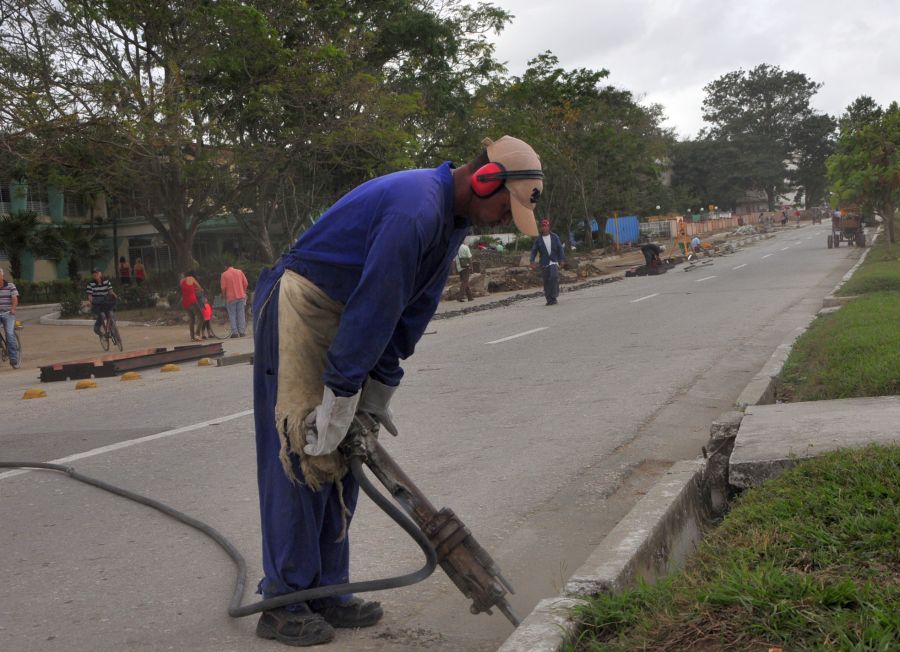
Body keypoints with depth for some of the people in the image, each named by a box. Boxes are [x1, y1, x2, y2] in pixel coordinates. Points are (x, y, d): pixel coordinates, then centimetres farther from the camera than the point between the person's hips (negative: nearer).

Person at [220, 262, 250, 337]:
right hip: (241, 296, 3)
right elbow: (246, 283, 5)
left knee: (232, 315, 3)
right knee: (241, 314, 7)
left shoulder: (224, 274, -4)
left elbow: (223, 288, -7)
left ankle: (235, 332, -2)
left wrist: (224, 296, 7)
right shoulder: (239, 272, 5)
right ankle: (242, 332, 6)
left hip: (231, 298, -3)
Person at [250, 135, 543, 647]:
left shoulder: (454, 218, 6)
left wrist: (377, 394, 4)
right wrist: (338, 403, -23)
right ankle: (283, 603, 0)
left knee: (340, 458, 8)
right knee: (303, 455, -8)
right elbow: (374, 308, -27)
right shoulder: (415, 209, -27)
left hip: (340, 316, 10)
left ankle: (326, 592, 15)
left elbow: (414, 311, 7)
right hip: (299, 306, -10)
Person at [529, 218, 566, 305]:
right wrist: (532, 262, -7)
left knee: (554, 277, -21)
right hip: (544, 264, 1)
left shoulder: (554, 237, 6)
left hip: (554, 262, -1)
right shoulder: (538, 239, 5)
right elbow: (534, 251, 5)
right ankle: (549, 299, 10)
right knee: (546, 282, 2)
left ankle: (553, 297, -18)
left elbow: (560, 248, 3)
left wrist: (562, 259, -7)